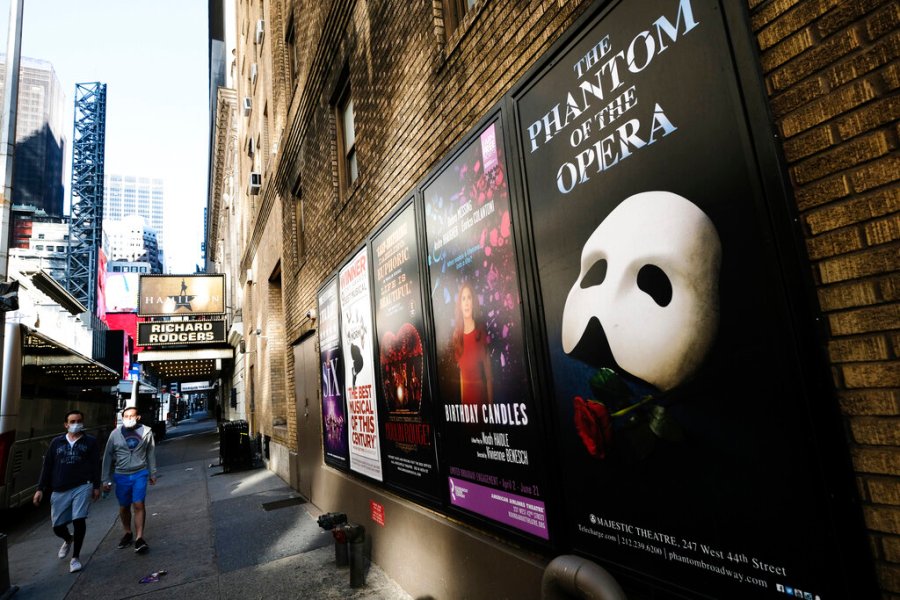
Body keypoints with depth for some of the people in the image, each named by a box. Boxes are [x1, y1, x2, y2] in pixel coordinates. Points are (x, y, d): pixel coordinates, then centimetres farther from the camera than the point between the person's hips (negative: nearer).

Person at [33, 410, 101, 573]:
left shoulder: (90, 441, 4)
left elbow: (95, 465, 2)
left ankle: (75, 558, 6)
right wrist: (40, 489, 7)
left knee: (79, 520, -12)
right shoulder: (56, 442, 10)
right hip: (59, 490, 3)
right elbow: (47, 466, 12)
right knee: (58, 526, 8)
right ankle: (68, 540, 44)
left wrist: (96, 486, -3)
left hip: (82, 487, -3)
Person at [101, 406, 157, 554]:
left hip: (140, 474, -2)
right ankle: (128, 533, 35)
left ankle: (139, 538, -3)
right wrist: (106, 479, 3)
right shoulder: (115, 434, -2)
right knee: (124, 507, 14)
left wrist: (152, 473, 13)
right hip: (122, 475, 2)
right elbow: (108, 456, 4)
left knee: (138, 504, -10)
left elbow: (151, 453, 8)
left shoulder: (146, 432, -2)